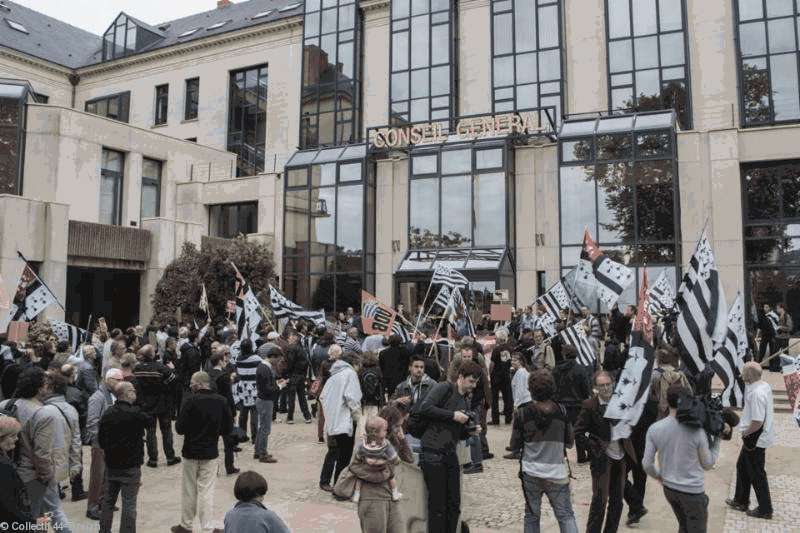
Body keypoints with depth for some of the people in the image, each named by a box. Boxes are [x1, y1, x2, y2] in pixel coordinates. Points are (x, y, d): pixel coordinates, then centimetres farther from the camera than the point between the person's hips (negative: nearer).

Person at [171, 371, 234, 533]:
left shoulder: (191, 401, -15)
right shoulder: (222, 401, -3)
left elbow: (180, 428, -15)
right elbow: (228, 428, 3)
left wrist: (192, 430, 5)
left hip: (191, 452, -2)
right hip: (211, 453, 2)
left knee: (189, 491, 13)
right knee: (207, 491, 9)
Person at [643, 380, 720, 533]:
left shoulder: (654, 429, -11)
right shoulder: (697, 431, -19)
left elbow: (647, 464, -5)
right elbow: (707, 464, -3)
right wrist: (716, 440, 8)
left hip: (668, 489, 4)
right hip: (692, 492, -4)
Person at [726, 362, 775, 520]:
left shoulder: (756, 393, -28)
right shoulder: (765, 386, 4)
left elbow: (758, 422, -29)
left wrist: (745, 434, -14)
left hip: (756, 438, -11)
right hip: (757, 437, 11)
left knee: (756, 474, 4)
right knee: (742, 466, 22)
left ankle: (765, 510, 17)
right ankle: (741, 501, 34)